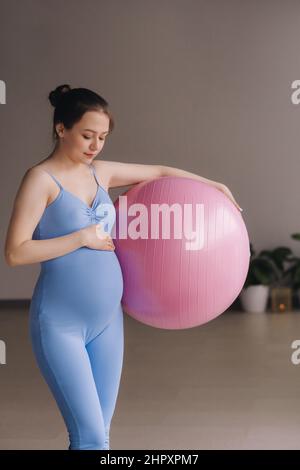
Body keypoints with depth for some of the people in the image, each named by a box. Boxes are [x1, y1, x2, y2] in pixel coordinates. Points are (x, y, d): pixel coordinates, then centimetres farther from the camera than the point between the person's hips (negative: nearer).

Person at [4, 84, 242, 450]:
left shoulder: (100, 172, 9)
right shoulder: (41, 179, -9)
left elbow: (159, 172, 25)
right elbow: (15, 252, -15)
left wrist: (212, 185, 27)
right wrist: (82, 237, -13)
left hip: (107, 320, 7)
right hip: (60, 323, -6)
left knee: (99, 436, 8)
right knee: (90, 438, -11)